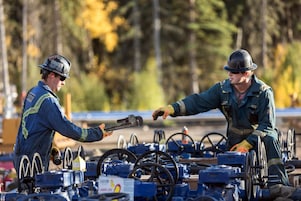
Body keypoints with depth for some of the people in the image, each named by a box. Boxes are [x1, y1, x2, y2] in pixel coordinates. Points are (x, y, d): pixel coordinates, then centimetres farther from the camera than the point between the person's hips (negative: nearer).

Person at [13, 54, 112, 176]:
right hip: (32, 160, -10)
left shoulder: (33, 92, 12)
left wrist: (51, 149, 13)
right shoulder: (47, 100, -19)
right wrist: (97, 133, -16)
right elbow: (67, 128, -23)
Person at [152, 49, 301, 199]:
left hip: (259, 136, -4)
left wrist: (248, 144, -30)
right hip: (235, 139, 4)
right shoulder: (223, 89, -5)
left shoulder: (263, 92, -16)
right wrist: (173, 108, -28)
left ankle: (278, 184, -44)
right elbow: (198, 101, -12)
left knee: (270, 140, -37)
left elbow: (267, 124, -19)